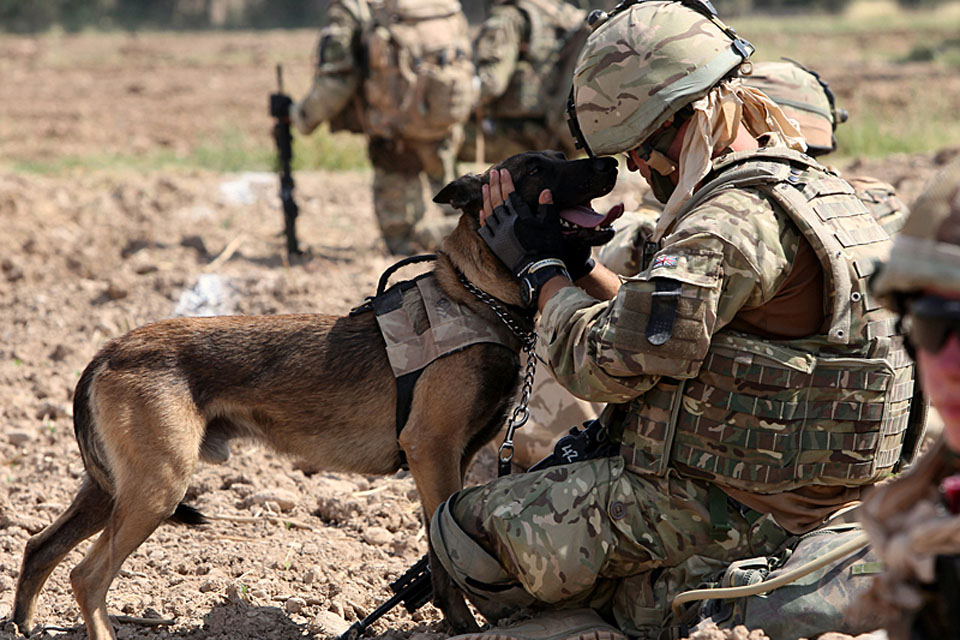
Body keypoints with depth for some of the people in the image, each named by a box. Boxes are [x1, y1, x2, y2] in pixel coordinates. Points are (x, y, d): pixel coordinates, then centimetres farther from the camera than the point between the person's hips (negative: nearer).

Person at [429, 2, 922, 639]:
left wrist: (539, 268, -2)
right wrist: (580, 263, 16)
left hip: (716, 514, -10)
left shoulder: (731, 227, -22)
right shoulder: (820, 189, 10)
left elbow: (606, 362, -17)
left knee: (467, 526, 0)